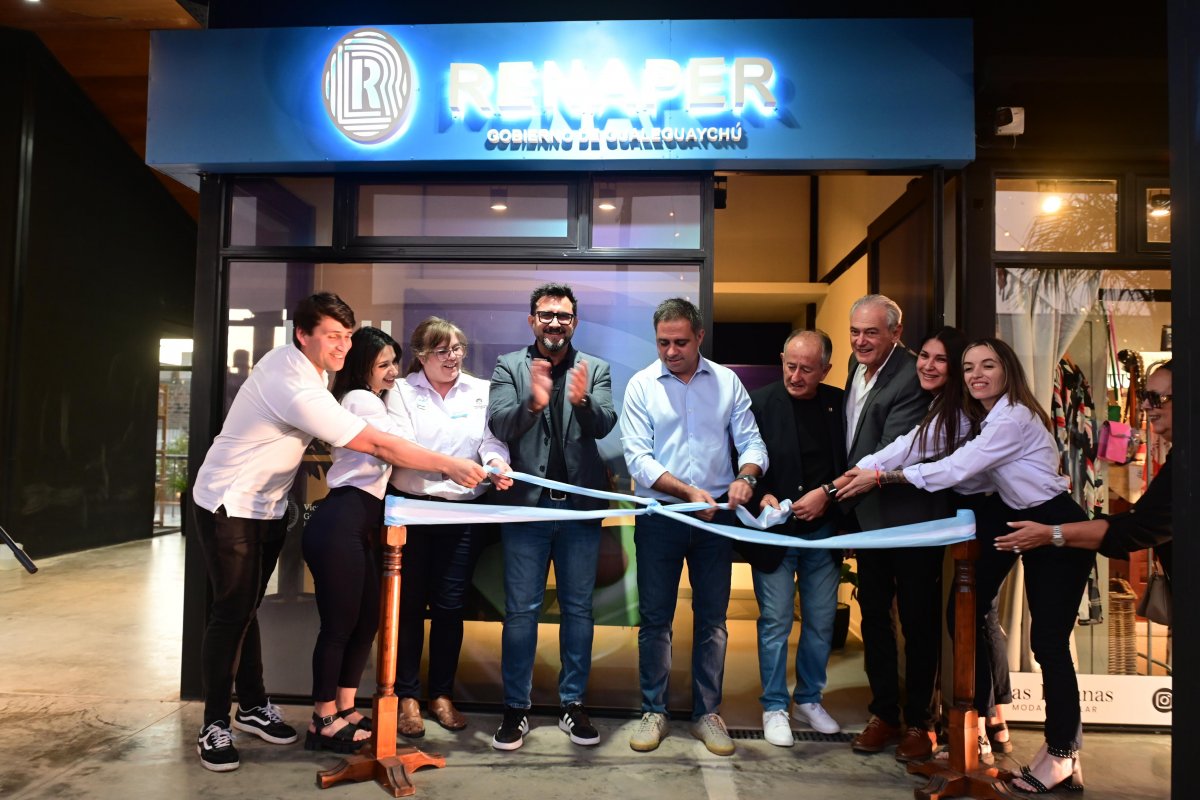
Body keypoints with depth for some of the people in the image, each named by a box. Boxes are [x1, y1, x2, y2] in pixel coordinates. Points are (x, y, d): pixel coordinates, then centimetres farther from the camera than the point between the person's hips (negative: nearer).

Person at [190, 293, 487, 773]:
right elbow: (376, 445, -32)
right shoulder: (297, 388, -31)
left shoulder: (299, 362, -2)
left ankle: (252, 707, 24)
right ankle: (215, 725, 11)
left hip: (265, 506, 8)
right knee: (232, 612, -2)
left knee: (247, 608, 15)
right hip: (228, 506, -8)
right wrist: (449, 465, -29)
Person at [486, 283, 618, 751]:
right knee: (521, 610, 5)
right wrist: (533, 403, -29)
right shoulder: (509, 367, 4)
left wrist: (582, 401, -29)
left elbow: (604, 425, -7)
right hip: (527, 501, -1)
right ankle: (516, 707, 18)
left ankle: (573, 704, 24)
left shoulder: (595, 369, 7)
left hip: (580, 504, 1)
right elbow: (499, 424, -9)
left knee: (578, 608, 10)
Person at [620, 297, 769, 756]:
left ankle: (707, 713, 23)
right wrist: (688, 491, -20)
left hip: (716, 515, 1)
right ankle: (654, 711, 22)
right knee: (655, 618, 7)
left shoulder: (727, 382, 2)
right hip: (660, 516, -1)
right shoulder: (641, 385, -3)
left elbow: (752, 442, 0)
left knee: (712, 618, 9)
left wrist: (745, 477, -22)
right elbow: (637, 457, -9)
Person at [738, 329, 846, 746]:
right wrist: (762, 496, -18)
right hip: (775, 533, -3)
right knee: (775, 623, 5)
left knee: (821, 622, 14)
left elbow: (849, 464, 4)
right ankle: (774, 707, 21)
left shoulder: (838, 404, 1)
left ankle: (809, 699, 32)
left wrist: (826, 494, -11)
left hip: (823, 531, 3)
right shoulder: (759, 403, -6)